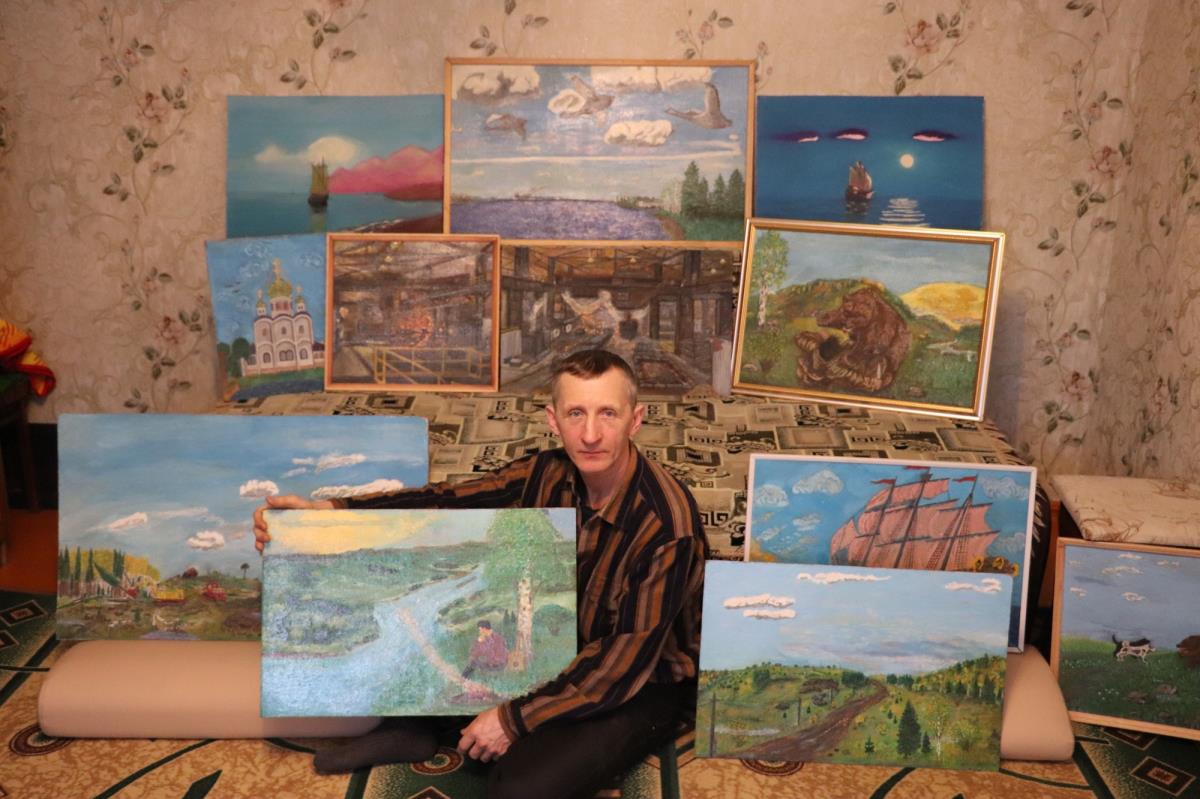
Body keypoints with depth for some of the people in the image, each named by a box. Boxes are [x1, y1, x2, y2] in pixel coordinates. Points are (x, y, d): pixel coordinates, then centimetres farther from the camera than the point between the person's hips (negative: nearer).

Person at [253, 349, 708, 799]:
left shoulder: (666, 524, -29)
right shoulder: (549, 475, -10)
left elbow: (629, 658, -27)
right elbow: (445, 503, -12)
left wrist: (516, 717, -25)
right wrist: (330, 511, -25)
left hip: (641, 684, -6)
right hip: (559, 651, 6)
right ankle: (410, 729, 13)